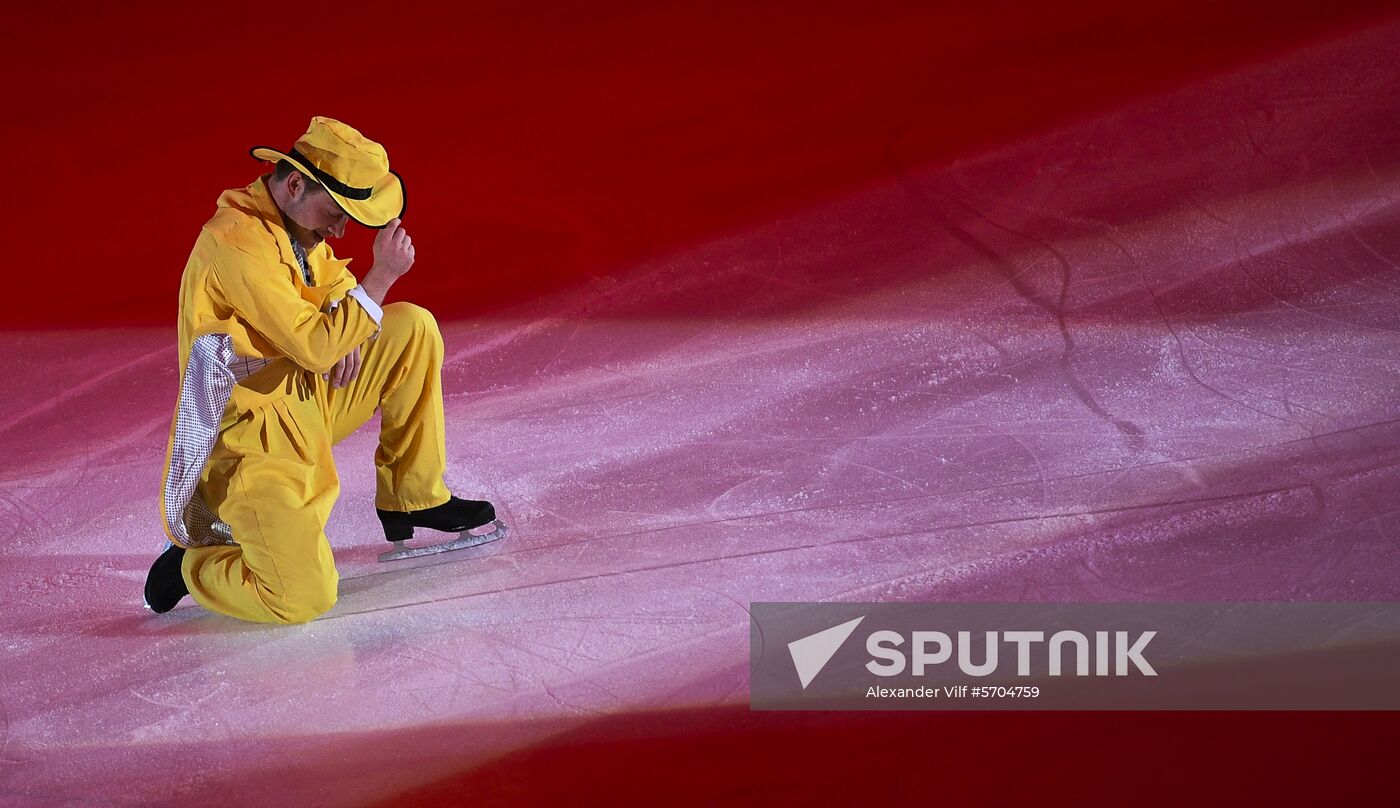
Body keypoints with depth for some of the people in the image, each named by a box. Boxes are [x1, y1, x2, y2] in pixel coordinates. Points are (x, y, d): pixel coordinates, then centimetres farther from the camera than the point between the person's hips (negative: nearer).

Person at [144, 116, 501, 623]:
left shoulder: (295, 221, 4)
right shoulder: (237, 242, -25)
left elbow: (335, 284, 20)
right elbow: (314, 347, -27)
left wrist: (347, 334, -2)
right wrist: (382, 276, -22)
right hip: (251, 439, -9)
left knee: (414, 327, 3)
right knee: (305, 599, -23)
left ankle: (411, 497, 13)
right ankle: (193, 563, 8)